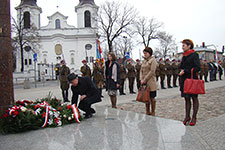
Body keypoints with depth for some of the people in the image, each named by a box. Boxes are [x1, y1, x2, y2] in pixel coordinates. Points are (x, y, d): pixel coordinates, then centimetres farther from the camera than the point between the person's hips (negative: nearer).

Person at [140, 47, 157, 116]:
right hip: (144, 82, 7)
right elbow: (141, 70, 14)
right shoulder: (144, 60, 16)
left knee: (152, 97, 1)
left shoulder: (153, 60, -5)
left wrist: (145, 79, -15)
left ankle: (153, 113, 11)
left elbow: (152, 71, -14)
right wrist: (141, 79, -1)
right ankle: (147, 112, 20)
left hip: (150, 82, -7)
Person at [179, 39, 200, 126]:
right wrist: (182, 71, 4)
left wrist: (185, 71, -17)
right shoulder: (184, 56, 14)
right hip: (184, 80, 7)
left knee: (194, 98, 3)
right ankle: (187, 117, 16)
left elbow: (197, 68, -15)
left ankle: (194, 117, 12)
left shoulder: (194, 55, -7)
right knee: (186, 99, 9)